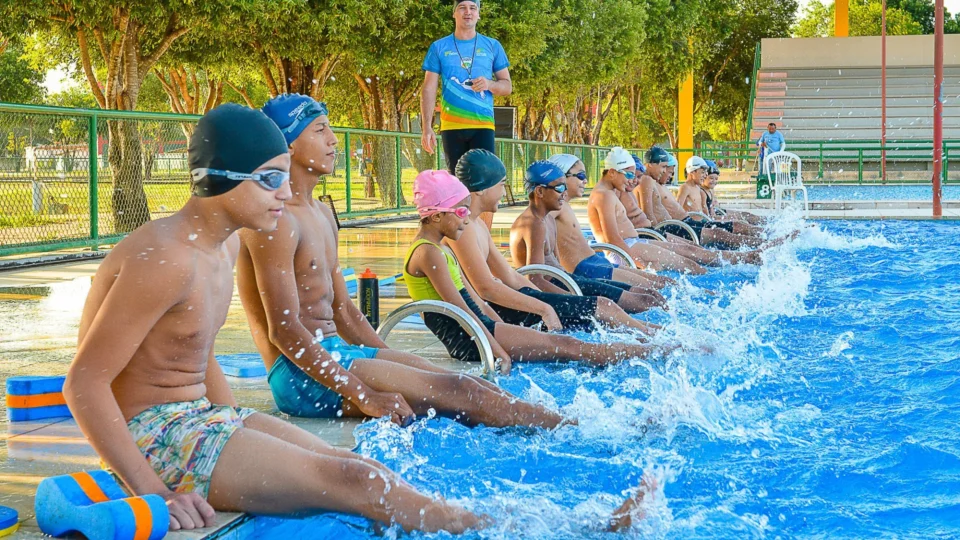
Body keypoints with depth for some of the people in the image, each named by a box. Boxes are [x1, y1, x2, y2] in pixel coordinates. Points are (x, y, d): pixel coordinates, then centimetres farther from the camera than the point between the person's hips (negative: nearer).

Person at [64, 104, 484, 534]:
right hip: (152, 435, -9)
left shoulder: (226, 245, 9)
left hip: (203, 415, 9)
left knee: (365, 472, -5)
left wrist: (243, 433, 10)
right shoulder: (167, 259, -21)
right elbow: (83, 384, -22)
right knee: (353, 482, -19)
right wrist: (152, 493, -27)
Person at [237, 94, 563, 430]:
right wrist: (363, 395, -24)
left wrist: (393, 363, 12)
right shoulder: (276, 222, -14)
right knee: (460, 393, -18)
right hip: (301, 372, -9)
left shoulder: (322, 215, 18)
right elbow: (284, 330, -20)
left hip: (336, 354, 9)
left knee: (481, 388, -6)